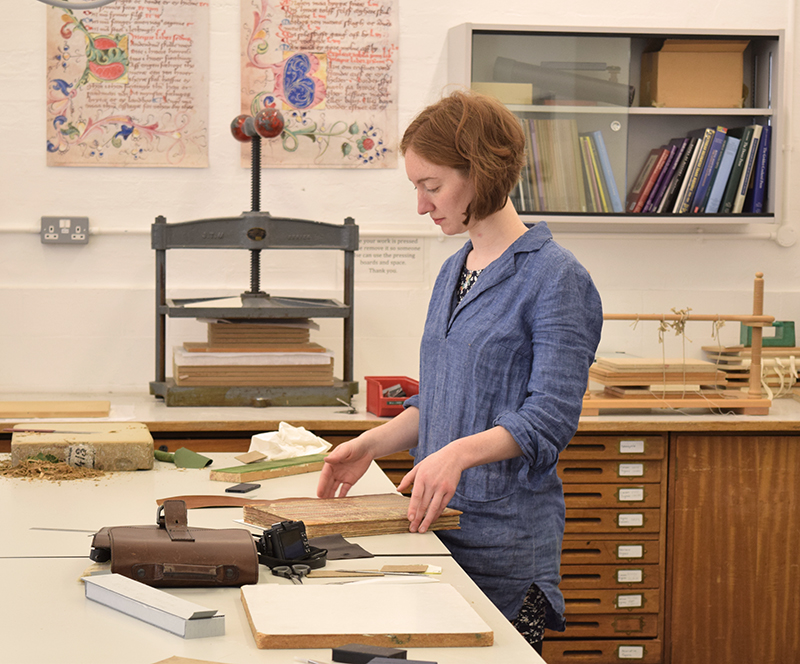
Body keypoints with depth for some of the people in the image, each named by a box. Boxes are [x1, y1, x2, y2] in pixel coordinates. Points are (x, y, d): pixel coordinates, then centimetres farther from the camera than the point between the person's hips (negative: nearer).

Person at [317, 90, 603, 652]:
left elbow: (549, 418, -17)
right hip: (438, 521, 7)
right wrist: (371, 445, 8)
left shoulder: (556, 278, -11)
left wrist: (460, 452, -30)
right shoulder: (455, 272, 14)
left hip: (506, 536, -7)